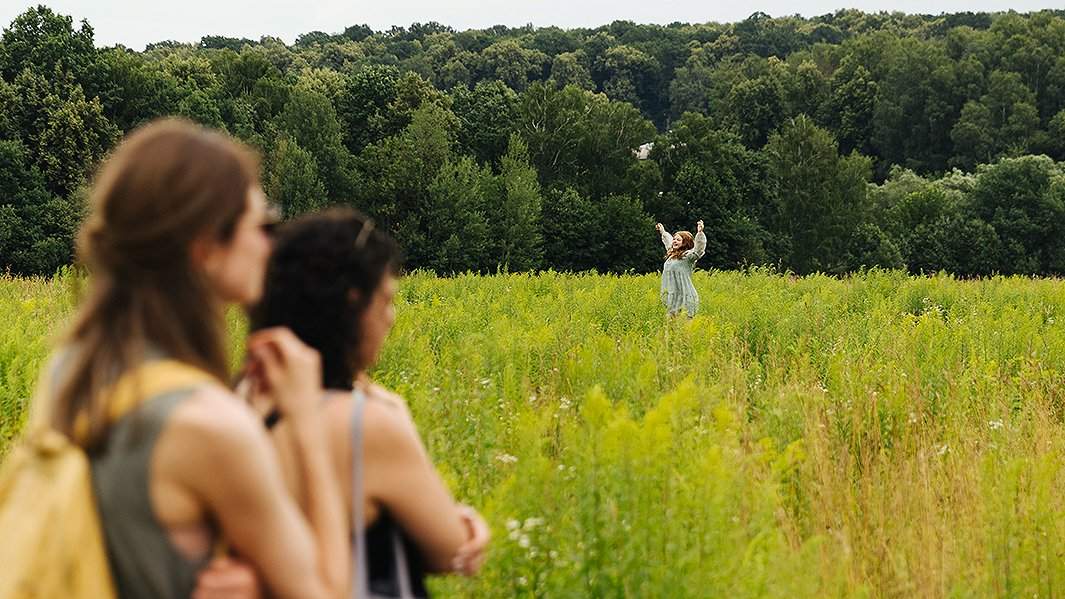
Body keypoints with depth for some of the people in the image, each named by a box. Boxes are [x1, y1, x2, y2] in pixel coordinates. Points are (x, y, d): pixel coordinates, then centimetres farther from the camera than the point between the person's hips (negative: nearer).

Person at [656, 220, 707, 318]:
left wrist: (700, 233, -35)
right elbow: (668, 241, 39)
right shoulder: (671, 254, 18)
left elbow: (699, 247, -22)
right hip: (671, 297, 8)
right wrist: (662, 232, 54)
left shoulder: (688, 256, -5)